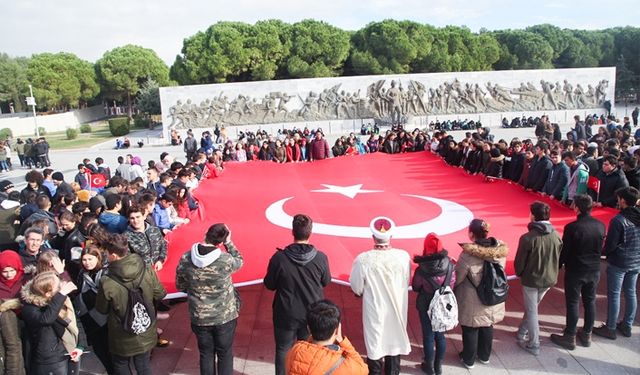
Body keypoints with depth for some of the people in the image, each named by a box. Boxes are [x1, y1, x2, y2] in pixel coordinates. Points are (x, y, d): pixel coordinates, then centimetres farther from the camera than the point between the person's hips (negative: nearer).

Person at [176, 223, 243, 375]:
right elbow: (239, 261, 2)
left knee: (206, 354, 21)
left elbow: (180, 286, 1)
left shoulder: (185, 259, -13)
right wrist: (229, 243, 3)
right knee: (225, 354, 17)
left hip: (199, 318, 2)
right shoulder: (226, 260, -21)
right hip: (225, 317, -2)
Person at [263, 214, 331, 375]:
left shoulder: (279, 257, -21)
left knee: (283, 350, 19)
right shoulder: (321, 257, -18)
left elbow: (269, 285, -8)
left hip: (286, 314, -1)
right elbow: (326, 281, -1)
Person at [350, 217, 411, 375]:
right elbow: (407, 282, -4)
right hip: (397, 309, 2)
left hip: (374, 311, -2)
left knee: (375, 343, 19)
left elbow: (356, 288, -12)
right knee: (394, 340, 23)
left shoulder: (362, 259, -24)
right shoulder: (404, 256, -18)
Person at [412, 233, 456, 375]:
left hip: (426, 306, -3)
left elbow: (415, 287, -9)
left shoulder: (422, 269, -25)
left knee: (428, 336, 14)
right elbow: (452, 284, -5)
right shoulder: (449, 264, -17)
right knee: (440, 335, 19)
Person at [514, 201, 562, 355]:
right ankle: (522, 332, 40)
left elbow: (519, 262, -15)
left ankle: (533, 345, 19)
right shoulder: (557, 236, -8)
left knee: (532, 311, 10)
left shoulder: (527, 238, -24)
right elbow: (559, 258, 3)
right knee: (532, 308, 24)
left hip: (531, 280, -5)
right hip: (549, 279, 5)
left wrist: (519, 274, 6)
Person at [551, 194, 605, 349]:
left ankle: (570, 337, 17)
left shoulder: (572, 227, -22)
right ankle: (587, 335, 30)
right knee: (590, 301, 17)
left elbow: (564, 251, -15)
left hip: (575, 271, -5)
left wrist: (557, 266, 0)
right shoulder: (600, 225, -6)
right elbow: (600, 248, 6)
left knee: (572, 303, 6)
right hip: (594, 270, 5)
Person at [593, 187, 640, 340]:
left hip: (618, 263, -6)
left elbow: (610, 245, -18)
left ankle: (610, 328, 14)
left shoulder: (618, 220, -22)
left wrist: (602, 251, 1)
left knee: (614, 295, 4)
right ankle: (627, 326, 30)